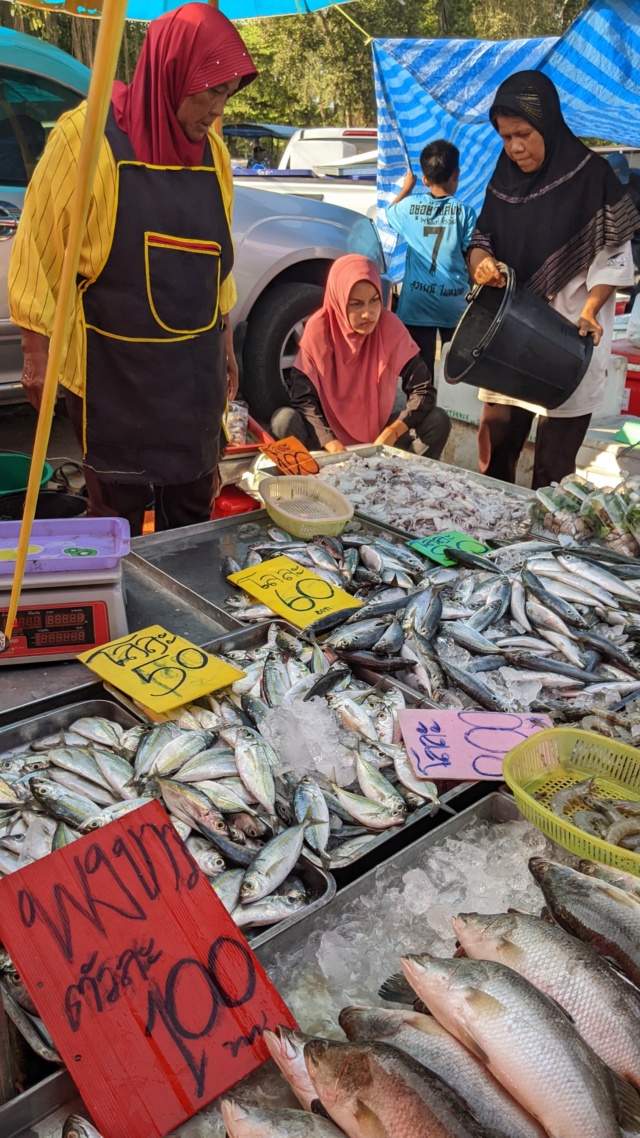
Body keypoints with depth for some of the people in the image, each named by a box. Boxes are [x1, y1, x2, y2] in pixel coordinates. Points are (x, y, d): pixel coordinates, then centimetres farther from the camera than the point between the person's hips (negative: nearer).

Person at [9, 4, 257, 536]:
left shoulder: (211, 149, 6)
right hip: (115, 367, -5)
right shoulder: (89, 135, -12)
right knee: (118, 511, 4)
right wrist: (37, 352, -8)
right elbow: (40, 246, -8)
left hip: (195, 366, 6)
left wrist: (225, 344, 18)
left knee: (192, 505, 13)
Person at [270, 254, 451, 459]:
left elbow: (423, 390, -12)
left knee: (438, 420, -20)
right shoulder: (318, 328, -14)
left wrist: (390, 435, -28)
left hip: (378, 433, 2)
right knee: (285, 420, -30)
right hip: (330, 433, -1)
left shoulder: (390, 326, -11)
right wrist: (332, 445, -31)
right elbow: (303, 398, -16)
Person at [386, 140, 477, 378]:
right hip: (454, 303, -1)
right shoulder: (465, 212, -8)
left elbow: (390, 213, 22)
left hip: (417, 303, 1)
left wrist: (407, 187, 33)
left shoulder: (409, 206, -1)